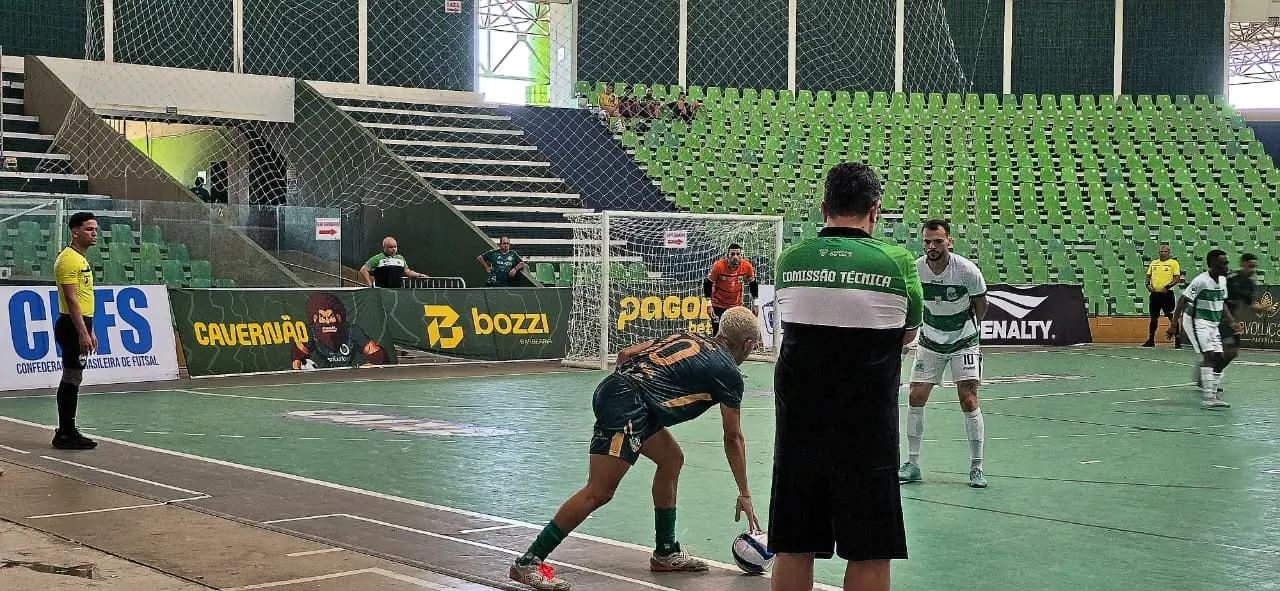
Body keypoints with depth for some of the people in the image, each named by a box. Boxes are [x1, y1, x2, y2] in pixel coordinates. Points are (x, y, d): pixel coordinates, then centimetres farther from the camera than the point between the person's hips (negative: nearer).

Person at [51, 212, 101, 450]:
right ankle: (65, 434, -5)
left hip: (81, 325, 10)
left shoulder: (82, 259, 18)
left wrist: (91, 331, 22)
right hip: (72, 326, -10)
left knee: (72, 380, 12)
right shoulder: (68, 259, -13)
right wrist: (83, 333, -24)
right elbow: (71, 299, -20)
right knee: (71, 379, -8)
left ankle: (66, 432, 18)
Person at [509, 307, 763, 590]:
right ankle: (528, 562, -8)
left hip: (611, 388, 9)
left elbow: (625, 354, 18)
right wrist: (744, 494, 17)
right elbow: (733, 438, 10)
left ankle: (666, 553, 27)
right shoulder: (728, 371, 6)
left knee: (671, 459, 20)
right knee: (599, 493, -9)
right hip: (626, 408, -9)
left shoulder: (687, 338, 24)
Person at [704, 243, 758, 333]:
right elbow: (707, 284, -12)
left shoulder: (747, 266, -13)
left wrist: (754, 304, 5)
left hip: (736, 305, 3)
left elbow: (753, 284, 3)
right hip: (718, 305, -3)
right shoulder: (718, 266, -22)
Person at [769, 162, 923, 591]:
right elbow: (908, 333, 8)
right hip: (867, 428, -3)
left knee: (793, 551, 10)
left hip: (797, 425, 3)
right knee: (869, 555, 6)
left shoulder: (788, 260, 0)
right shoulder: (896, 262, -6)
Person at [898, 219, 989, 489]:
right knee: (916, 398, -3)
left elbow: (980, 305, -2)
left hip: (964, 342, -3)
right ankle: (912, 463, 9)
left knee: (968, 401, -10)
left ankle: (976, 467, 0)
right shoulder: (915, 269, -13)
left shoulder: (967, 270, -20)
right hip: (930, 343, 3)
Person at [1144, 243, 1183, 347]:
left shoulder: (1173, 263, 0)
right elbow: (1148, 276, 18)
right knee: (1154, 318, 11)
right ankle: (1150, 340, 20)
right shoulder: (1153, 263, 15)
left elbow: (1177, 278, -6)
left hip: (1167, 294, -5)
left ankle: (1177, 341, -4)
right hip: (1154, 293, 5)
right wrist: (1148, 285, -2)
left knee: (1172, 317, -6)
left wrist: (1167, 287, -17)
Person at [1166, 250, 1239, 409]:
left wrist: (1232, 322, 7)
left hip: (1212, 324, 9)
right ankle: (1207, 398, -18)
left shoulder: (1222, 280, 7)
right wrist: (1174, 324, -23)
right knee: (1209, 355, -19)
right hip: (1197, 322, -9)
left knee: (1219, 358, 3)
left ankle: (1213, 395, 13)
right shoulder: (1201, 281, -19)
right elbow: (1183, 301, -19)